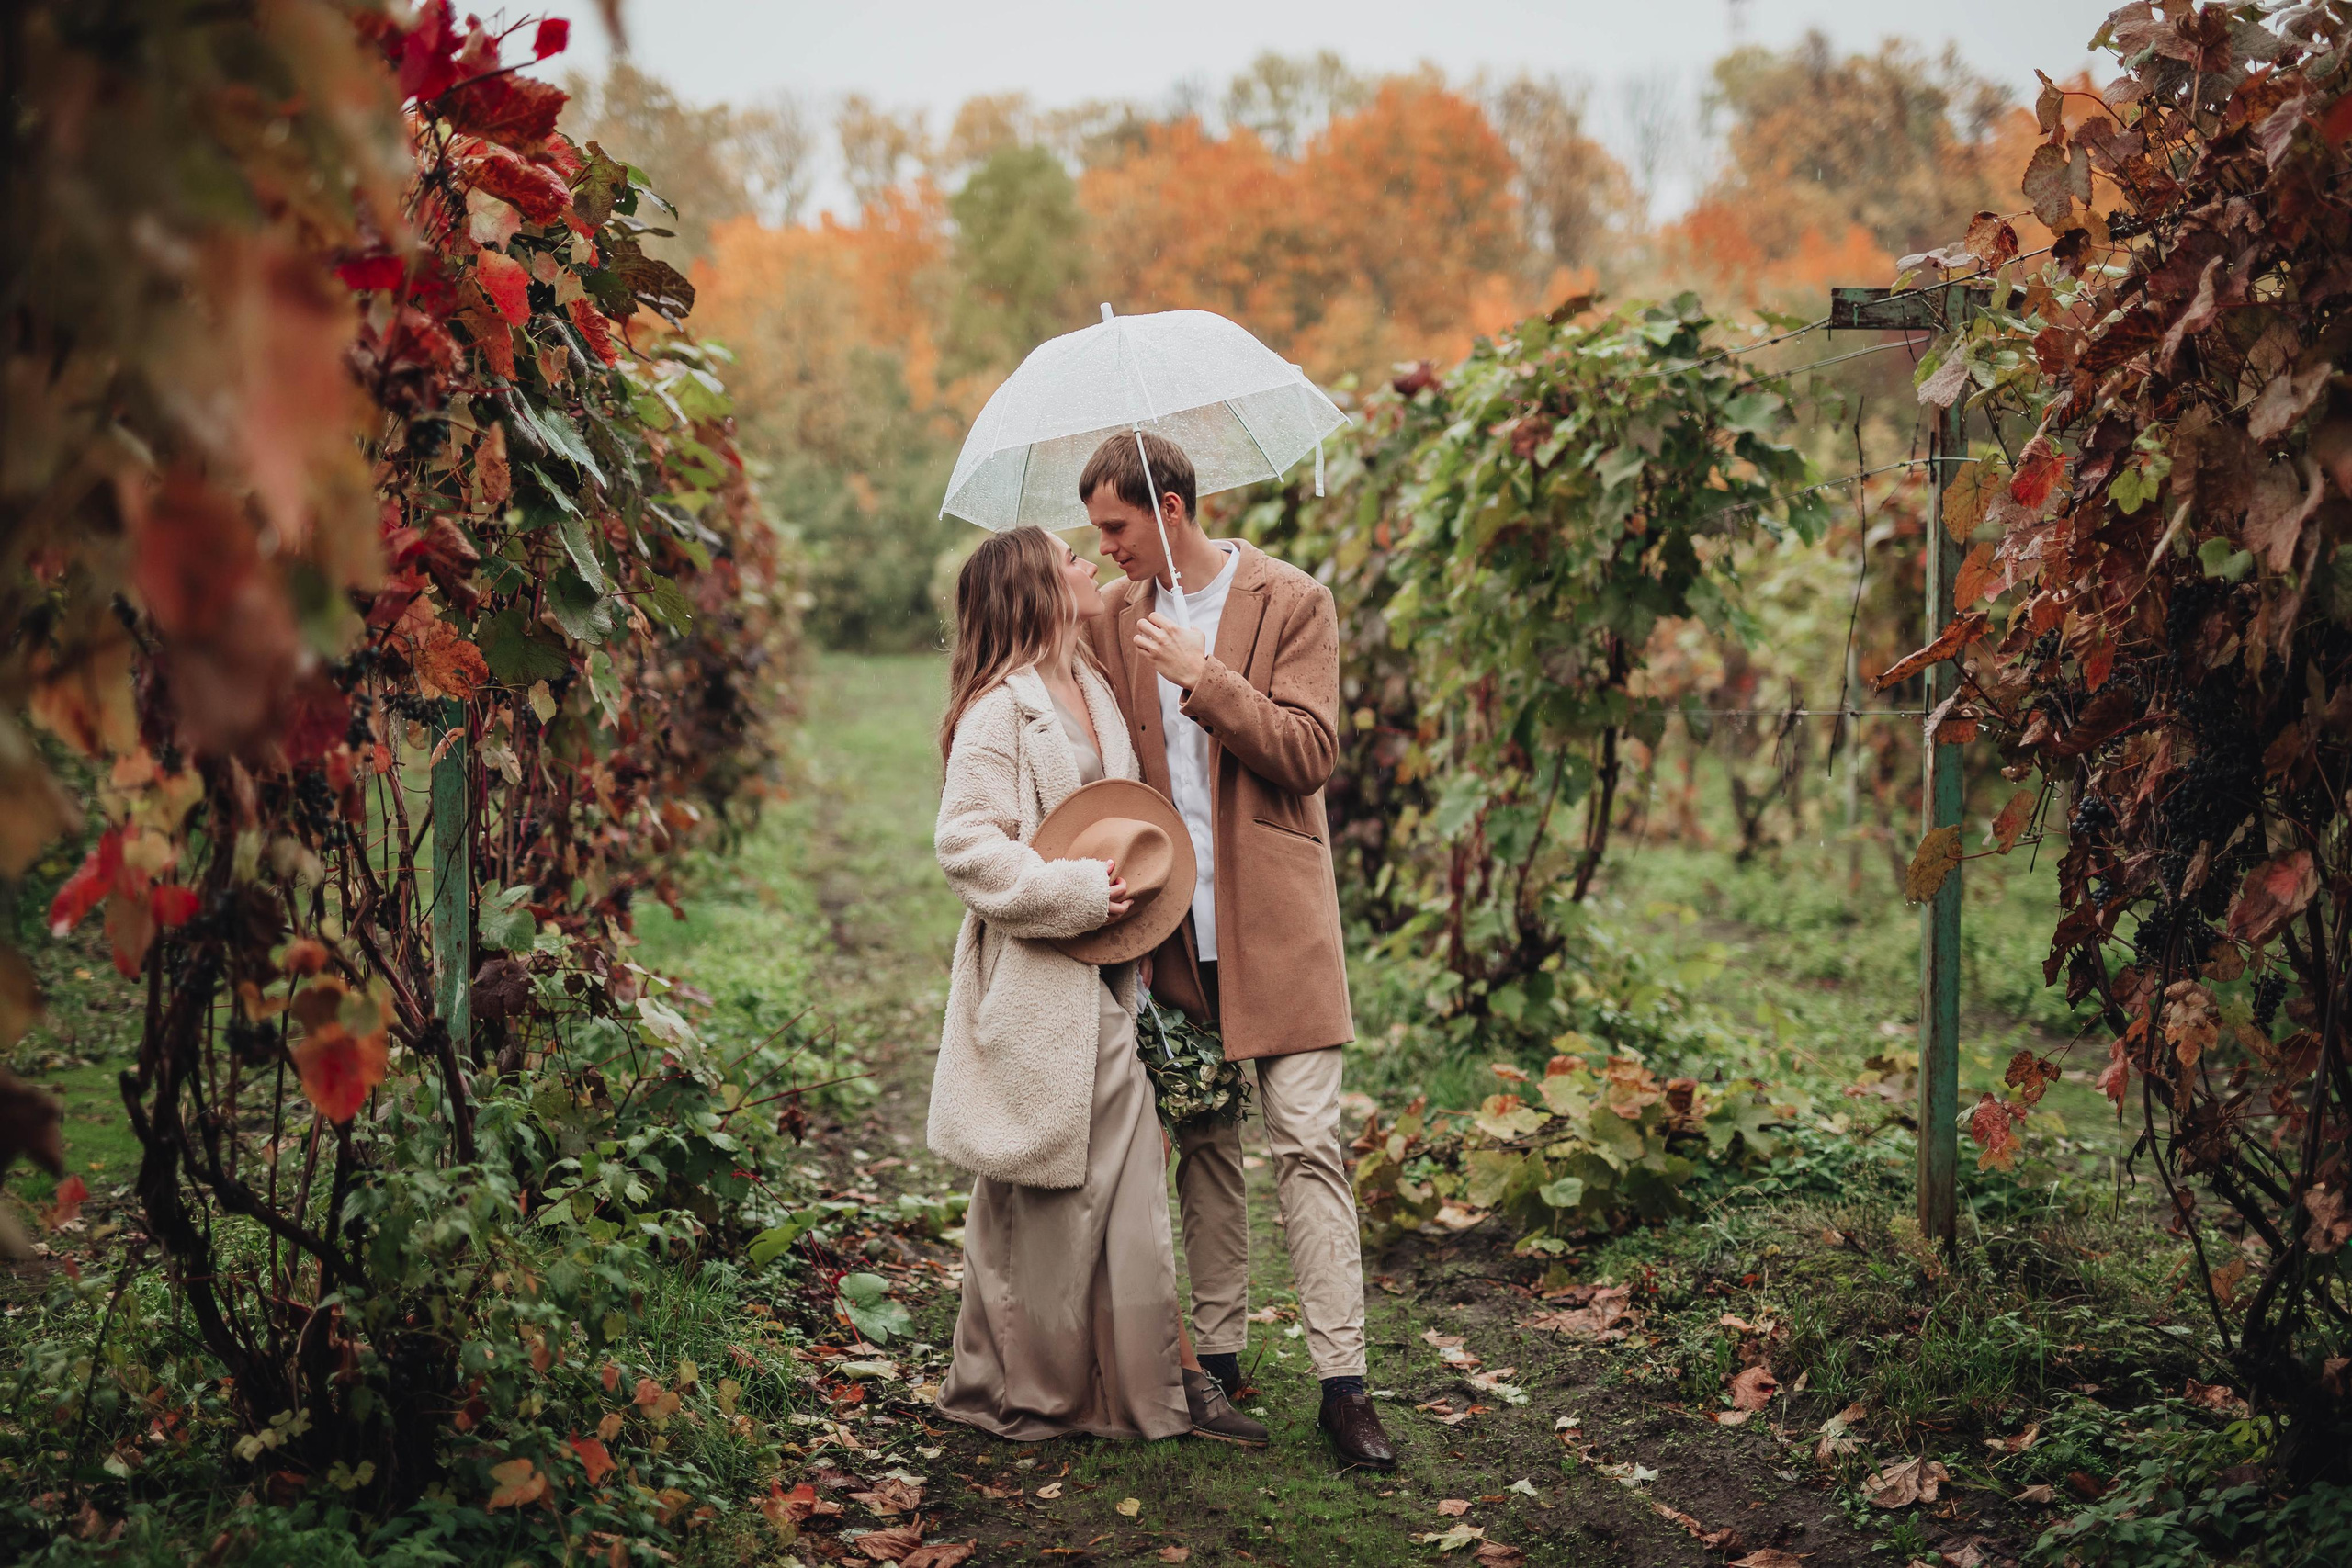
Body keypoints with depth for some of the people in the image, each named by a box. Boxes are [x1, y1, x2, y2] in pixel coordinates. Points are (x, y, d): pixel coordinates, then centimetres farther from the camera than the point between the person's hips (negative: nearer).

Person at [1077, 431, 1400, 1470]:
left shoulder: (1293, 603, -2)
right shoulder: (1114, 616, 11)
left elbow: (1309, 754, -10)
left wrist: (1205, 677, -18)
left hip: (1274, 920, -4)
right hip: (1172, 922, 4)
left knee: (1307, 1142, -6)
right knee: (1203, 1143, 9)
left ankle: (1343, 1381, -4)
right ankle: (1217, 1352, 20)